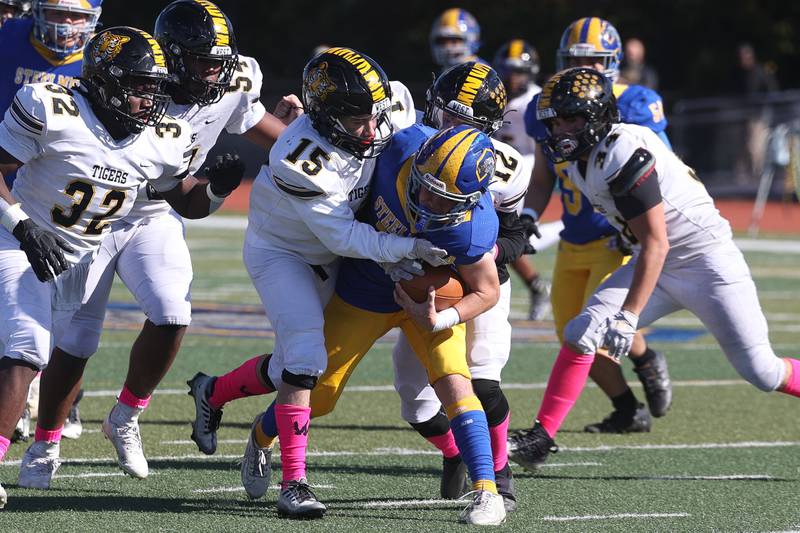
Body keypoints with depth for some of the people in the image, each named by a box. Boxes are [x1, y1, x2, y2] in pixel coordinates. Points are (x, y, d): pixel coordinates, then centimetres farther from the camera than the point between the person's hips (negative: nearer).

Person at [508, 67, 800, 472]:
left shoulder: (625, 154, -26)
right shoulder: (581, 158, 1)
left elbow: (655, 245, -27)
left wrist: (628, 317, -29)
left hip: (708, 261, -8)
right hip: (660, 264, 8)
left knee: (759, 370, -4)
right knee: (581, 334, -8)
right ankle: (541, 438, -5)